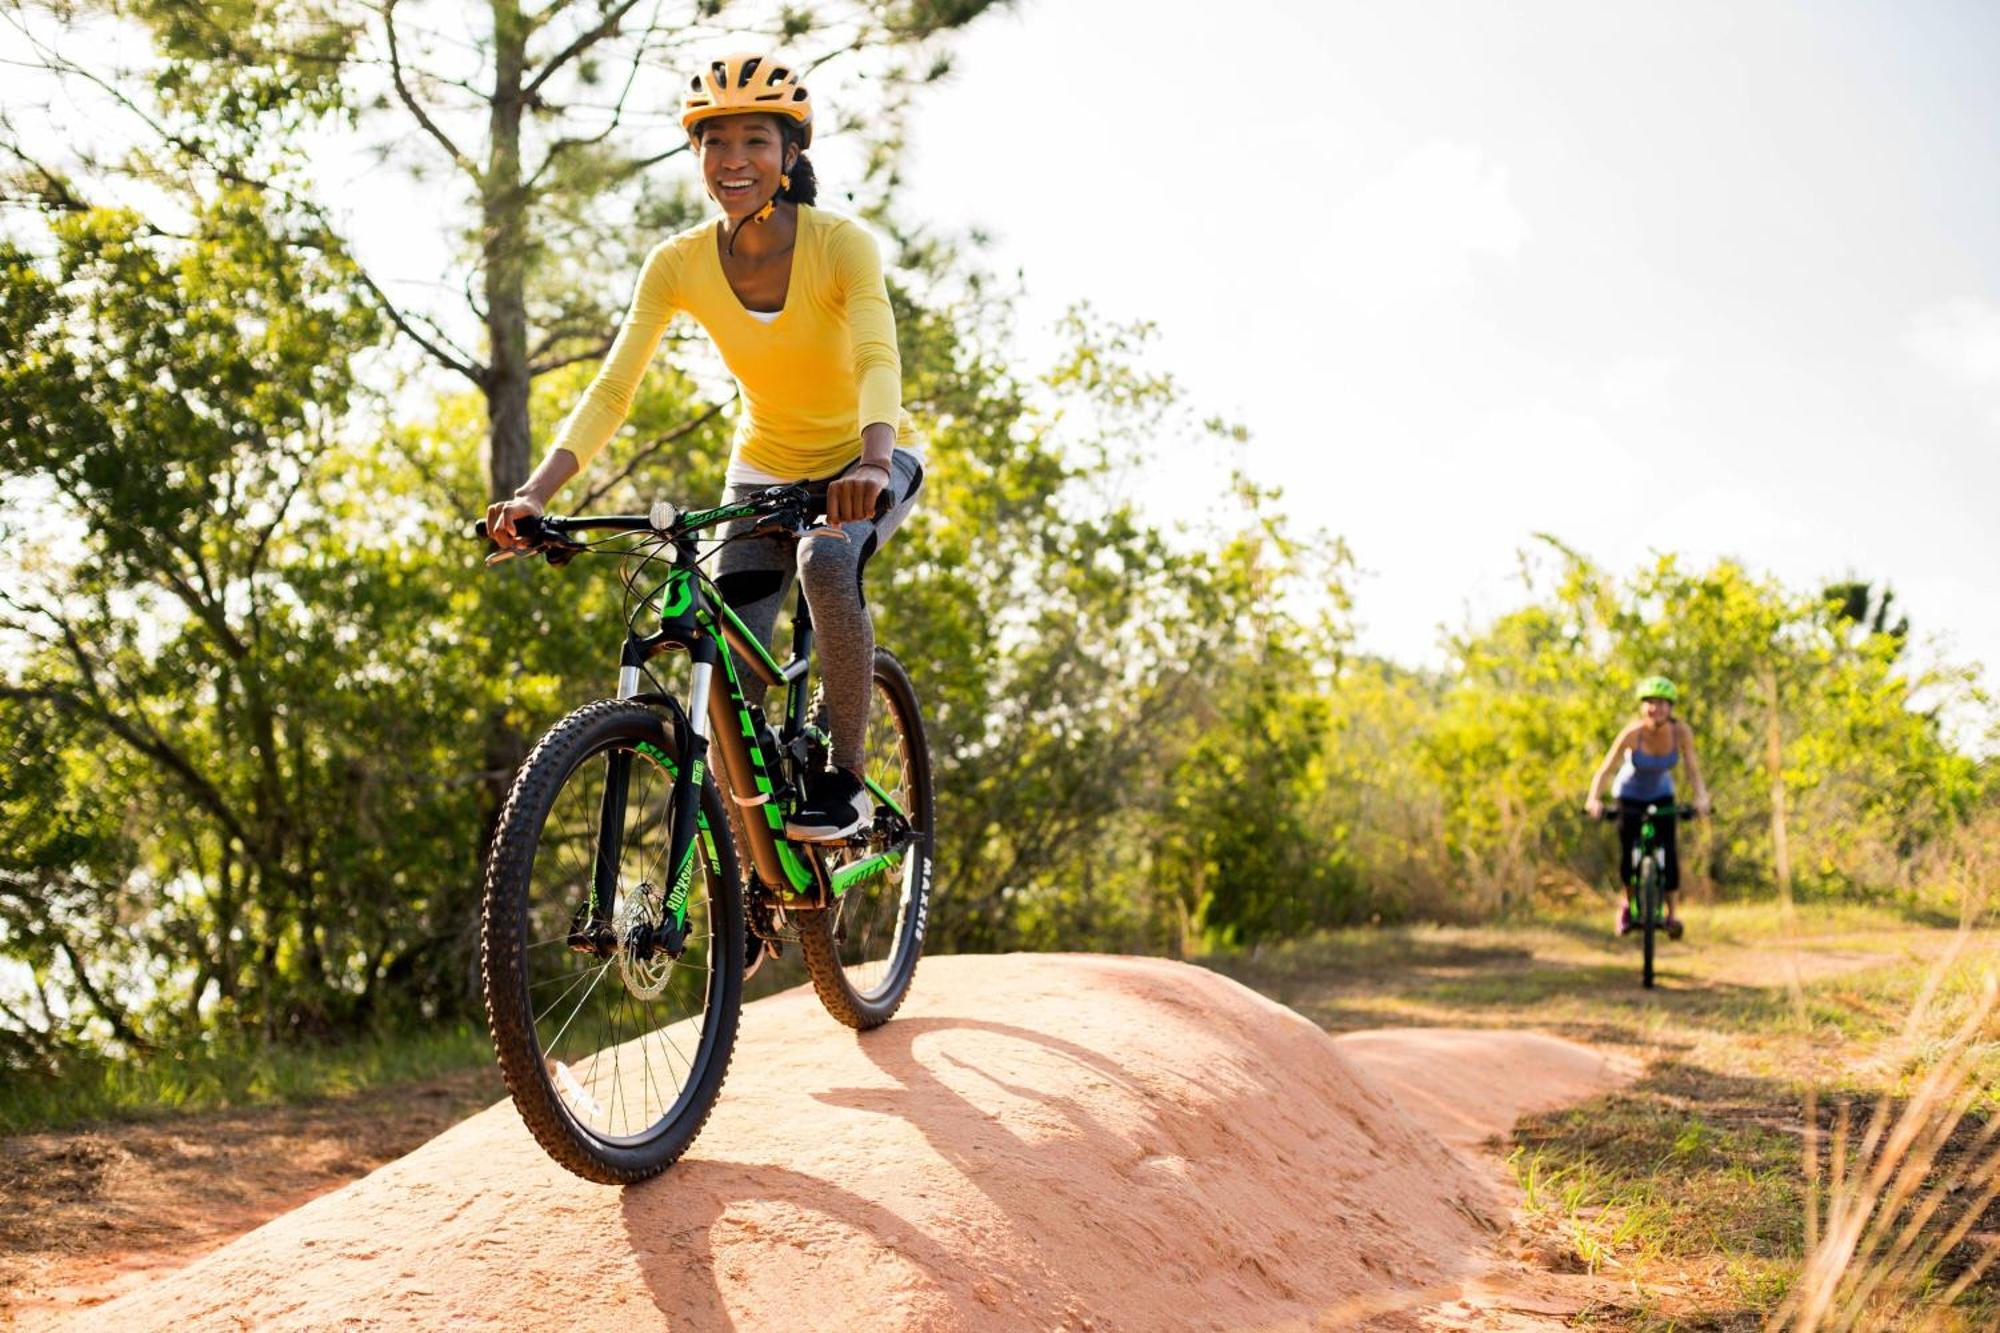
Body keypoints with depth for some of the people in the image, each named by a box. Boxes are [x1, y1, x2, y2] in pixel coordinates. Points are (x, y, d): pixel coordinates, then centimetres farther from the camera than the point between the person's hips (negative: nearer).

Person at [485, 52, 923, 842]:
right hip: (763, 468, 3)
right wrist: (535, 495, -36)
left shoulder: (840, 244, -23)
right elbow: (611, 392, -20)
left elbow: (879, 362, -37)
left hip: (865, 464, -3)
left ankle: (845, 782, -21)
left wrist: (872, 464, -58)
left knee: (827, 558, -36)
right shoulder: (679, 263, -15)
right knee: (729, 680, -9)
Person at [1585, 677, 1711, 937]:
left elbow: (1693, 769, -24)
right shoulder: (1632, 734, -30)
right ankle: (1628, 903, 26)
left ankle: (1672, 913, 2)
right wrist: (1594, 799, -48)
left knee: (1669, 852, -12)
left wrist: (1701, 796, -43)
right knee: (1627, 853, -3)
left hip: (1662, 794, 1)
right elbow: (1605, 770, -32)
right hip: (1630, 795, -1)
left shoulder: (1681, 732, -24)